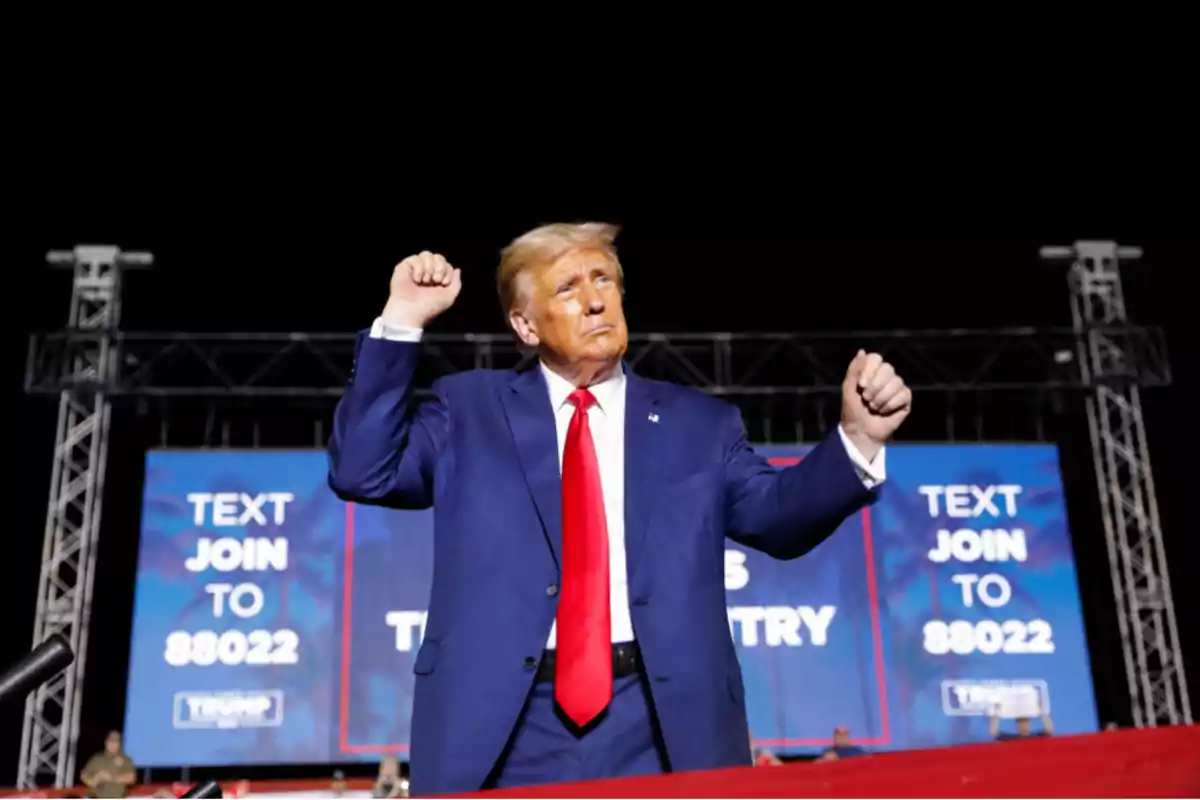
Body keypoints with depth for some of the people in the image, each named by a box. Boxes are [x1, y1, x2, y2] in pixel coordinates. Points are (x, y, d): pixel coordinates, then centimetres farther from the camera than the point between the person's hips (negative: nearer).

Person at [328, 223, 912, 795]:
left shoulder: (699, 422, 12)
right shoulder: (471, 409, 10)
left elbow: (777, 515, 5)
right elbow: (362, 472, 2)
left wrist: (856, 439, -13)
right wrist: (401, 322, -5)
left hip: (657, 722, 1)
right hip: (511, 726, 0)